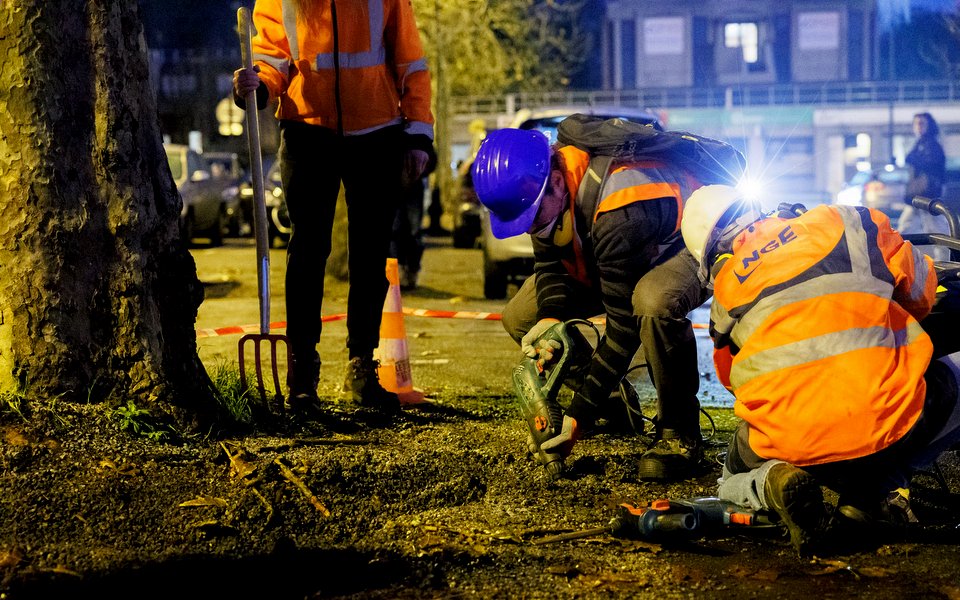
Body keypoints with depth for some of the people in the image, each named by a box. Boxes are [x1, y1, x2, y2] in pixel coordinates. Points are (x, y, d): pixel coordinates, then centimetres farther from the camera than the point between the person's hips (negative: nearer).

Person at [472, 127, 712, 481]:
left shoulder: (620, 212, -41)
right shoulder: (535, 181, -18)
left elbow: (625, 323, -36)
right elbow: (549, 264, -4)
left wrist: (580, 416, -34)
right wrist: (550, 319, -26)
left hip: (689, 248, -8)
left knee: (654, 303, -43)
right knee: (520, 319, -4)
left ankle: (680, 434, -22)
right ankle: (614, 408, 12)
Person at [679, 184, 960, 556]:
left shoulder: (726, 288, 15)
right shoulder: (841, 223, 11)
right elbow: (921, 290, 21)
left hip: (787, 446, 3)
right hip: (889, 426, -2)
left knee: (735, 483, 36)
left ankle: (772, 484, -2)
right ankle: (881, 486, 5)